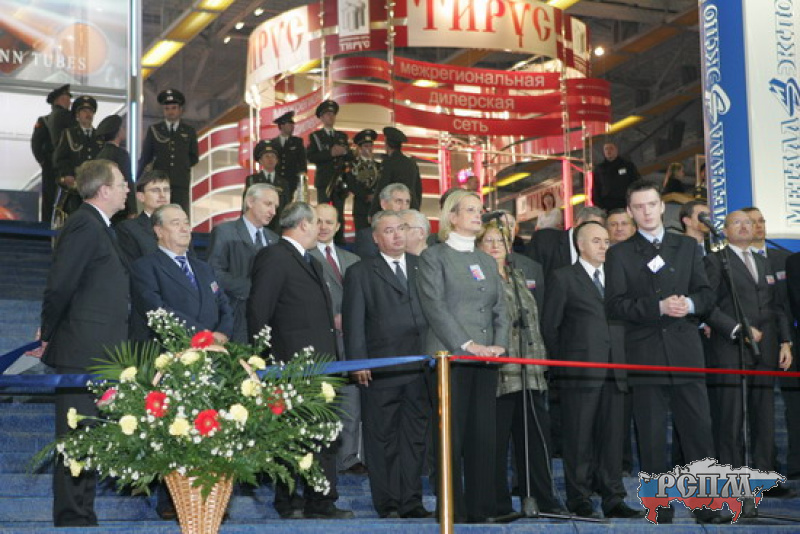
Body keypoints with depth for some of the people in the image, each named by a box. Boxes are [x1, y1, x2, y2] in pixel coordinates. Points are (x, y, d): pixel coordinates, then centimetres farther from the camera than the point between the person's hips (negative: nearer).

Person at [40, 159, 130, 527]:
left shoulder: (97, 227, 19)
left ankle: (81, 516, 20)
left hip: (98, 355, 10)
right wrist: (48, 336, -7)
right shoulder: (86, 226, -13)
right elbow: (59, 286, -17)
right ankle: (72, 518, -1)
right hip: (83, 354, -10)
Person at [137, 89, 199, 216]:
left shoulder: (189, 132, 11)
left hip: (181, 185, 1)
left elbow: (194, 158, 17)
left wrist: (181, 166, 1)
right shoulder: (154, 130, 9)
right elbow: (145, 157, 9)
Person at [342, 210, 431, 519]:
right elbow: (353, 322, 0)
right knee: (382, 438, 1)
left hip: (421, 366, 3)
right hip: (380, 371, -3)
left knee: (415, 436, 7)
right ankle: (387, 504, 8)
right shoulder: (360, 273, 5)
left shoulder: (423, 266, 14)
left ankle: (411, 502, 14)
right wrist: (358, 363, -9)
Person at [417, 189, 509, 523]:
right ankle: (451, 510, 0)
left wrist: (499, 344, -3)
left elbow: (499, 307, 15)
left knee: (484, 434, 3)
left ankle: (481, 507, 9)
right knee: (452, 436, -5)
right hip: (450, 357, -5)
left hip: (485, 359, 5)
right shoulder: (434, 257, 2)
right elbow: (435, 306, -8)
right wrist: (467, 344, -16)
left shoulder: (487, 261, 21)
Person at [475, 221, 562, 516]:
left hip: (530, 373, 7)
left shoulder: (521, 278, 21)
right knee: (496, 440, -3)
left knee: (537, 436, 7)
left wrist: (540, 358, 20)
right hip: (498, 373, -7)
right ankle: (499, 503, 3)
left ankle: (543, 499, 14)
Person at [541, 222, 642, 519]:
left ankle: (613, 499, 9)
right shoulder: (564, 278, 4)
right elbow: (549, 326, 3)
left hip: (614, 372, 5)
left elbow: (625, 321, 18)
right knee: (580, 438, -2)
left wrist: (624, 362, 9)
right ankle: (579, 500, 4)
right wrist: (565, 361, 2)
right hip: (580, 371, -4)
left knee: (613, 436, 4)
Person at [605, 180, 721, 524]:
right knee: (652, 438, 2)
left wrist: (690, 303, -11)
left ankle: (708, 509, 5)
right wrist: (658, 306, -15)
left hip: (685, 351, 2)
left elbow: (707, 294, 11)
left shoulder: (687, 247, 15)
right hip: (645, 355, -2)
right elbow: (614, 306, -4)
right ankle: (660, 513, 8)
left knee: (699, 430, -1)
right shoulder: (619, 254, 6)